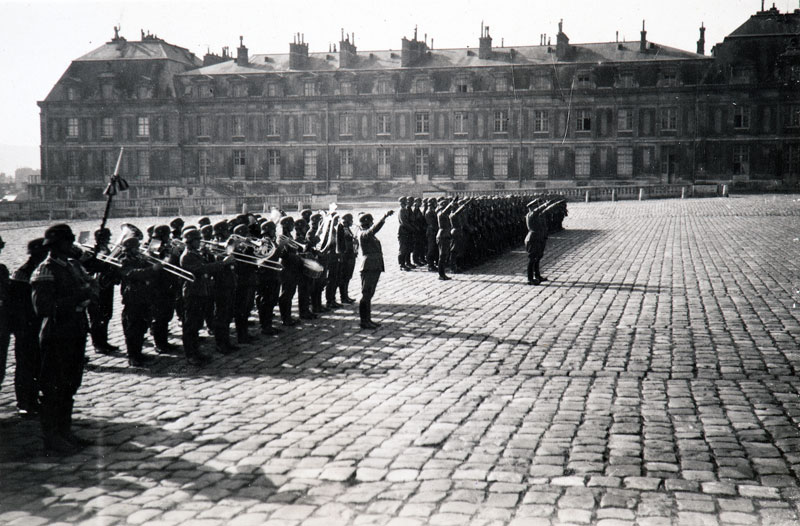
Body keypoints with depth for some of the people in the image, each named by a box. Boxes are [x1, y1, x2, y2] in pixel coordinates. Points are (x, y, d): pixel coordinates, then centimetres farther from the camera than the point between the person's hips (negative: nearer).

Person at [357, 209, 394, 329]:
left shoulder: (369, 234, 15)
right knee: (366, 295, -6)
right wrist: (384, 217, -41)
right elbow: (374, 229, -30)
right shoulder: (363, 234, -14)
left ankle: (368, 319, 21)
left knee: (369, 294, 14)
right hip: (369, 267, -10)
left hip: (375, 267, 10)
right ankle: (364, 321, -2)